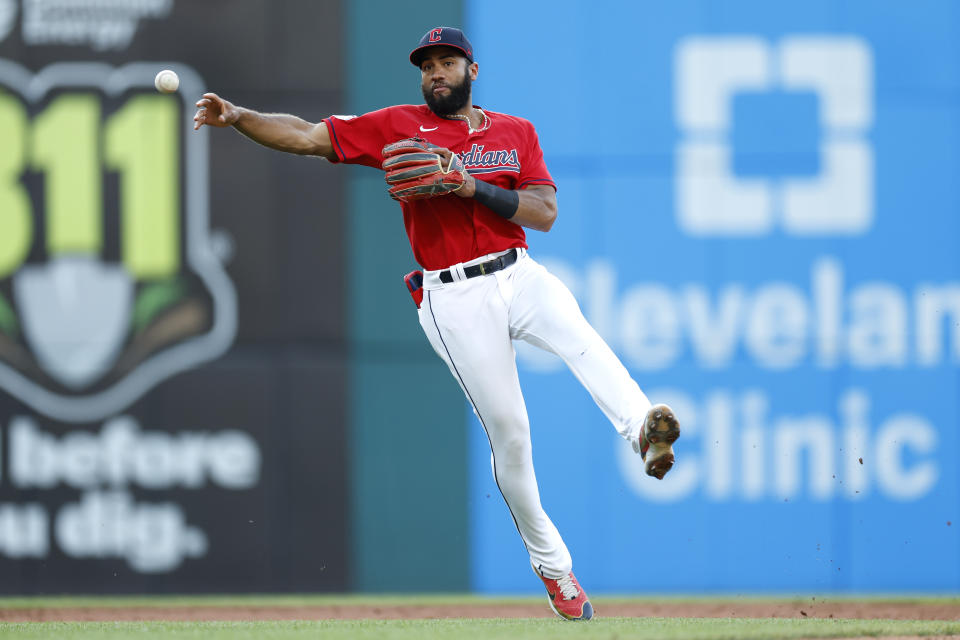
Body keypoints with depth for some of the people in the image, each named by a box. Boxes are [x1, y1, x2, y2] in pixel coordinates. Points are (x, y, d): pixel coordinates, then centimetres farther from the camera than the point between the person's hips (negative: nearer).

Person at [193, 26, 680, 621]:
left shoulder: (516, 132, 12)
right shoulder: (398, 126, 8)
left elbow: (545, 213, 0)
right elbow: (306, 136, 6)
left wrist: (473, 187, -13)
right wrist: (237, 116, -8)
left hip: (520, 278, 1)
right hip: (455, 300, -1)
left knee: (580, 338, -33)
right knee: (508, 433, -4)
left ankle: (643, 429, -53)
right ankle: (552, 565, 9)